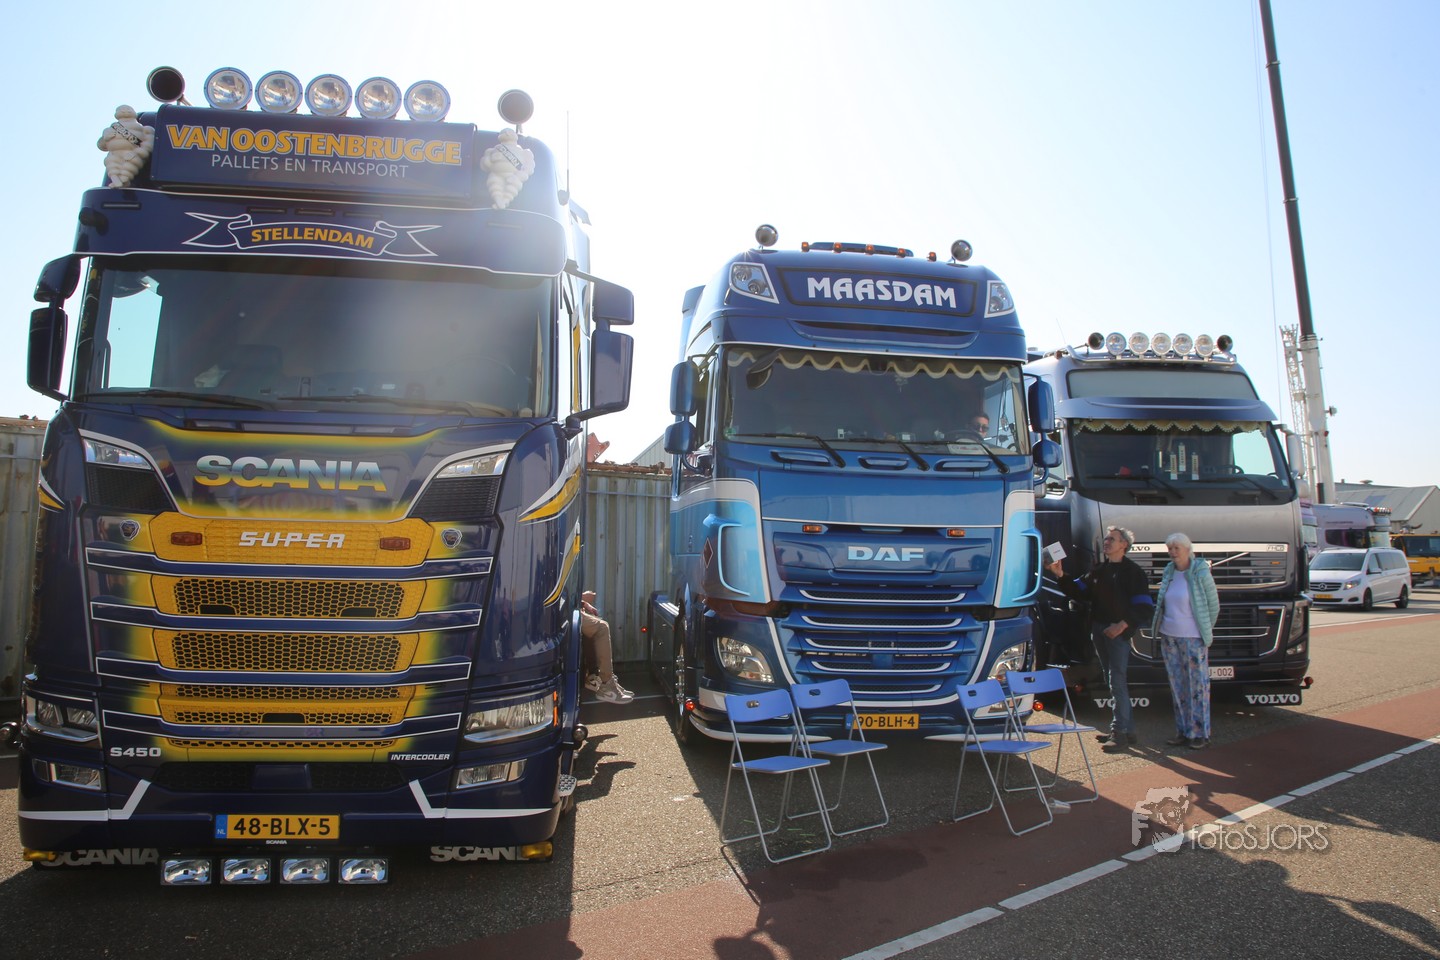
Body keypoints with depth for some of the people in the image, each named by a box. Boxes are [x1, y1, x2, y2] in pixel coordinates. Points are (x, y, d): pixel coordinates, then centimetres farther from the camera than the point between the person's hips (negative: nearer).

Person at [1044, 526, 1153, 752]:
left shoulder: (1132, 571, -4)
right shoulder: (1098, 570, 16)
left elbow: (1143, 606, -10)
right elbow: (1077, 591, 10)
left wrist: (1122, 624, -20)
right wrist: (1060, 575, -3)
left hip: (1118, 632, -7)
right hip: (1099, 630, 7)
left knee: (1117, 681, -9)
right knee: (1113, 681, 11)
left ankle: (1119, 732, -4)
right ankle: (1127, 730, 20)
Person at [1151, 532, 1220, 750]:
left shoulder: (1201, 573, -9)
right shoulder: (1168, 572, 8)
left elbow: (1213, 605, -2)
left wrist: (1204, 630, 2)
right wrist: (1159, 625, 11)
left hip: (1192, 638, -6)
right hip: (1169, 636, 6)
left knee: (1198, 685, -1)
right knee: (1177, 685, 10)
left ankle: (1200, 734, 6)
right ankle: (1183, 731, 18)